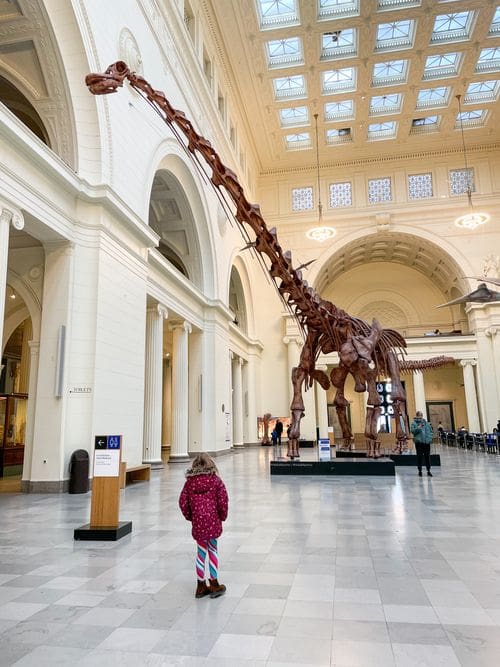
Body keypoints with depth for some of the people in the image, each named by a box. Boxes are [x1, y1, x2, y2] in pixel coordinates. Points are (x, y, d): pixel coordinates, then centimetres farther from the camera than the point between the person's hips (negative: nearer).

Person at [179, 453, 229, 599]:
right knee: (212, 550, 10)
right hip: (213, 520, -2)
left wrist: (190, 517, 14)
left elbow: (183, 502, 2)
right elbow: (223, 501, -7)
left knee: (201, 552, 13)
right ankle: (213, 584, 17)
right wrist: (222, 517, 8)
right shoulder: (215, 480, -3)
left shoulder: (189, 481, 3)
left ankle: (201, 586, 22)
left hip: (197, 521, 2)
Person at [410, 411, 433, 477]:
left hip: (427, 442, 3)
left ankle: (428, 471, 12)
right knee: (419, 456, -1)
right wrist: (418, 428, -23)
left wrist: (430, 437, 4)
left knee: (427, 456, 5)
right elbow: (412, 431, -8)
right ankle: (420, 471, 9)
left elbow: (430, 430, 16)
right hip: (419, 442, -3)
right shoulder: (414, 423, 1)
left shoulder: (426, 422, 12)